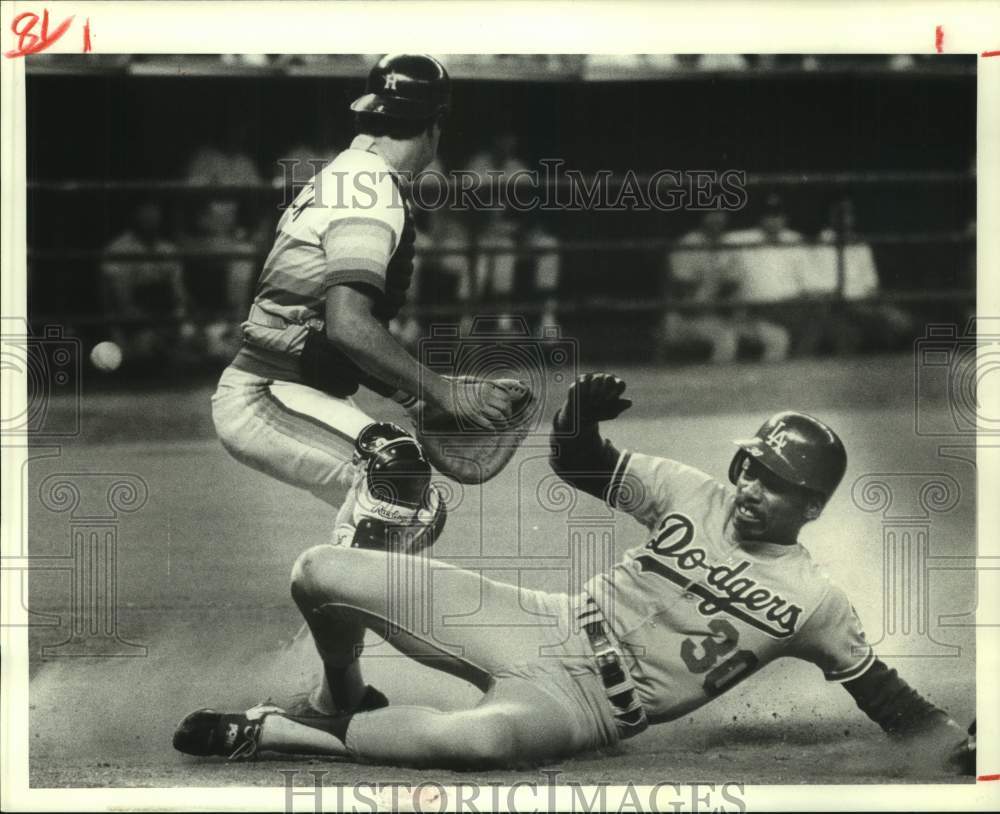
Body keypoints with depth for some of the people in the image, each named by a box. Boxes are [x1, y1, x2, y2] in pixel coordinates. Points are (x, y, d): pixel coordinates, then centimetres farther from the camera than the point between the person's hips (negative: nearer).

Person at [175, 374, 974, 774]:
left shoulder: (812, 600, -3)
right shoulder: (693, 496, 4)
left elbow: (891, 703, 3)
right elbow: (577, 461, 8)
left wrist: (968, 747, -10)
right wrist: (581, 415, -14)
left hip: (588, 705, -4)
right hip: (546, 625, 4)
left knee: (480, 737, -44)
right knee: (319, 572, -9)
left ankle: (276, 732, -26)